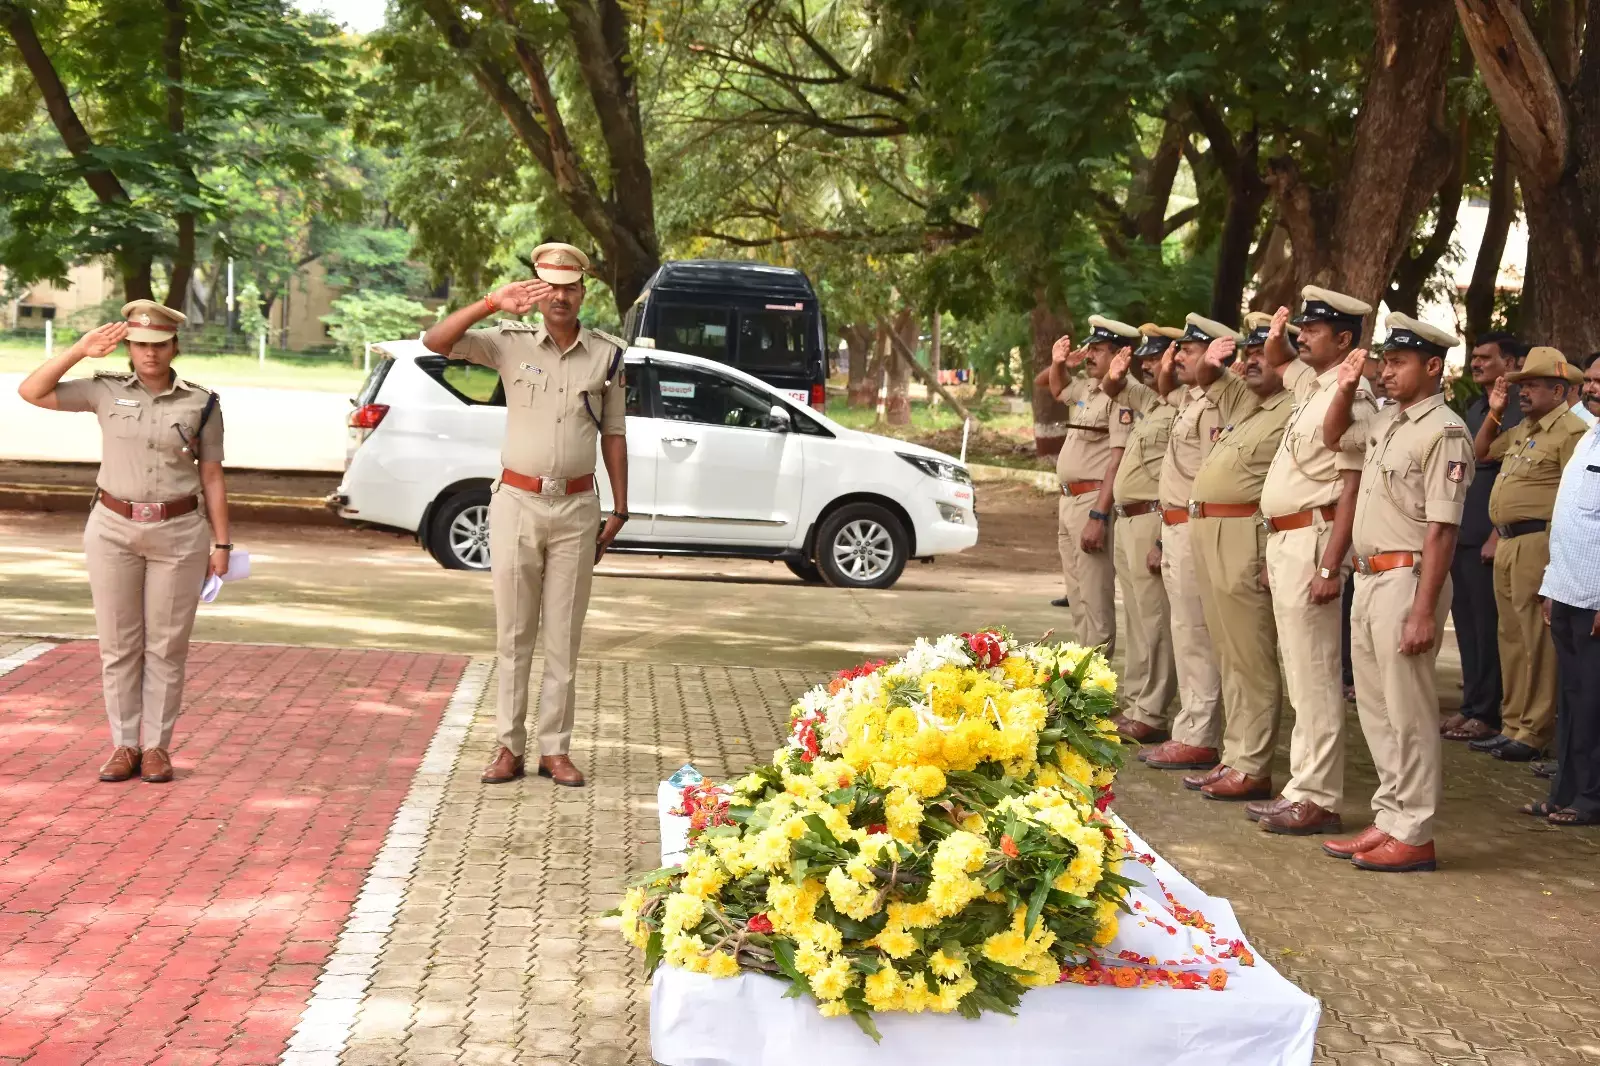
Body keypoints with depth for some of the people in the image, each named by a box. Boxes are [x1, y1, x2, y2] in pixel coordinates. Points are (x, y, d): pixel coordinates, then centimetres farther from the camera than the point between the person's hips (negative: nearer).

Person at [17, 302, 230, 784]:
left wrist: (220, 543, 0)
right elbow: (31, 392, -2)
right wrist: (80, 350, -8)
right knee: (118, 643, 6)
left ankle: (157, 745, 14)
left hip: (179, 533, -1)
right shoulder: (106, 391, 2)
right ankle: (124, 744, 15)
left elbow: (212, 479, 3)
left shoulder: (200, 403, 0)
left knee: (166, 645, 5)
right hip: (113, 528, 1)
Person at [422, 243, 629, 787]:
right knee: (514, 635, 5)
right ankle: (509, 746, 11)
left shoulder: (607, 354, 4)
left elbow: (613, 435, 8)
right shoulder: (512, 343, -1)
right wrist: (492, 303, -23)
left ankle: (554, 749, 11)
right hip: (517, 502, -1)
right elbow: (435, 341, -12)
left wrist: (620, 508, 5)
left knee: (563, 639, 5)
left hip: (576, 507, 1)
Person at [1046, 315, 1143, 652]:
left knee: (1095, 602, -8)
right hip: (1070, 499, 10)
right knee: (1077, 600, 15)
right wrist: (1058, 364, 14)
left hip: (1094, 501, -10)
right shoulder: (1086, 388, 14)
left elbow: (1118, 460, -22)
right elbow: (1057, 390, 37)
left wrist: (1099, 516, -27)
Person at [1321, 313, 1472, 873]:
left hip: (1406, 577, -9)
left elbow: (1441, 530, -18)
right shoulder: (1387, 420, 12)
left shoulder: (1444, 432, -13)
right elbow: (1332, 437, 33)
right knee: (1374, 708, 13)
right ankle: (1389, 820, 22)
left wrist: (1423, 612, -22)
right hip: (1368, 576, 9)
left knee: (1408, 711, -3)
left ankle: (1413, 834, 4)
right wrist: (1346, 388, 14)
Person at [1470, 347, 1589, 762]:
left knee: (1537, 641, -6)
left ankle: (1533, 733, -2)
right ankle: (1512, 725, 22)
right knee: (1512, 638, 14)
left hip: (1538, 544, -10)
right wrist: (1494, 412, 17)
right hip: (1507, 544, 10)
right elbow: (1481, 452, 31)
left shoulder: (1571, 431, -11)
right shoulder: (1523, 429, 18)